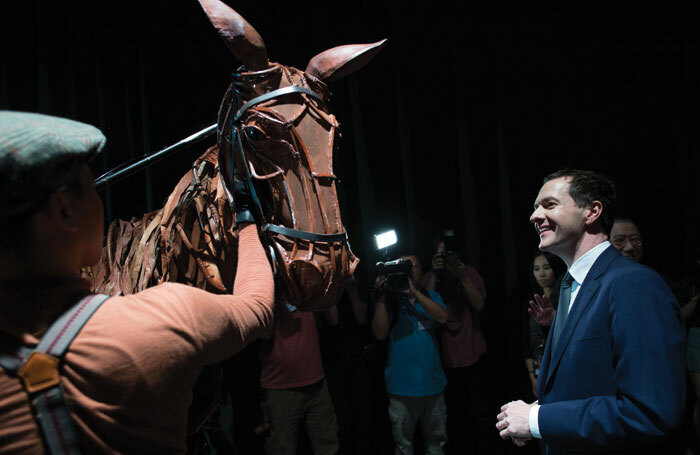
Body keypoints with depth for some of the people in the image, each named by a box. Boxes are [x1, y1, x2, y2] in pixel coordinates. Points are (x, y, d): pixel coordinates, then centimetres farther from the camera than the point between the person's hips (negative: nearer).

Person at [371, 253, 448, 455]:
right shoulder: (389, 299, 2)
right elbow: (380, 333, -11)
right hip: (402, 385, -2)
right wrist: (382, 296, -18)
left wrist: (414, 292, -22)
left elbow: (442, 317, -13)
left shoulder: (431, 296, 7)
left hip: (432, 383, 2)